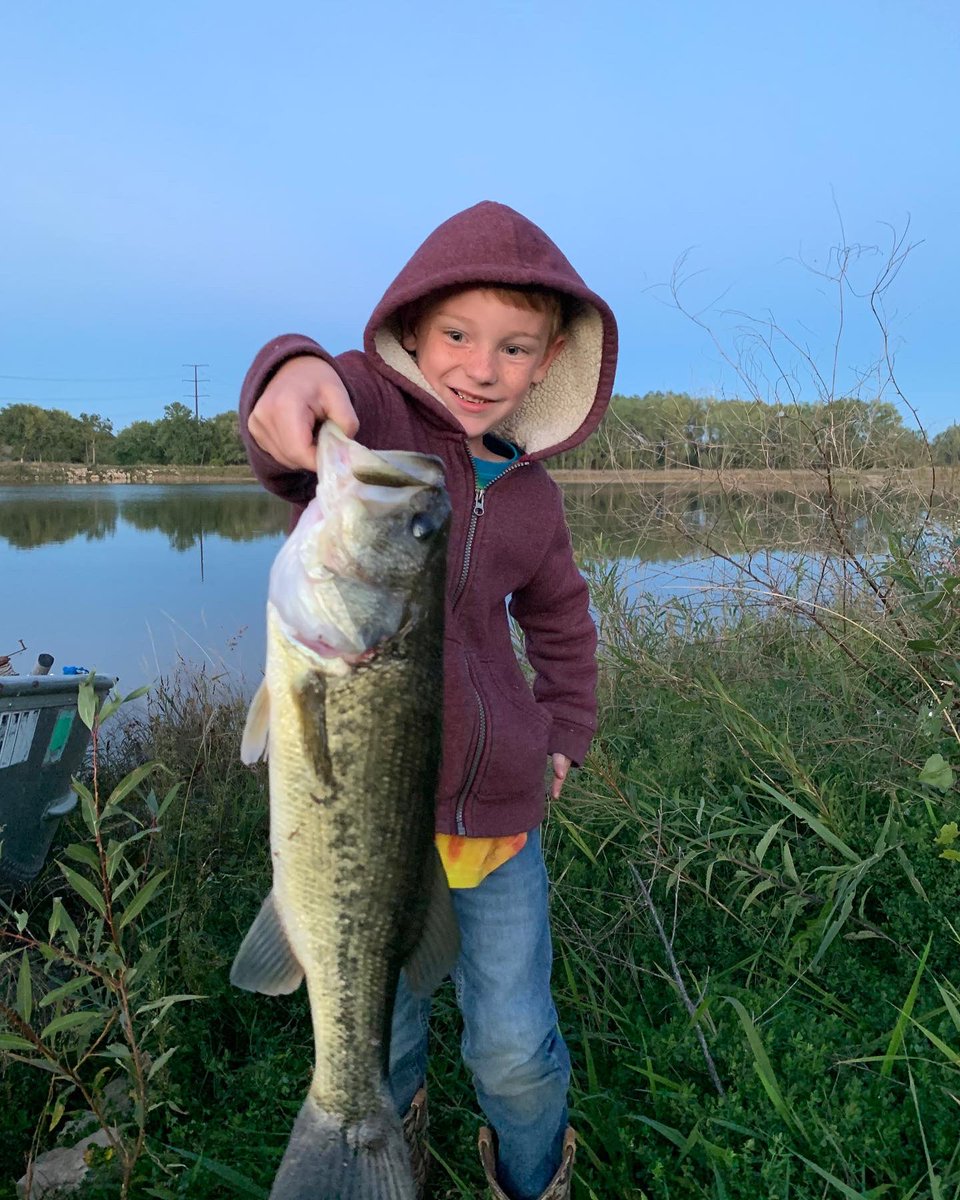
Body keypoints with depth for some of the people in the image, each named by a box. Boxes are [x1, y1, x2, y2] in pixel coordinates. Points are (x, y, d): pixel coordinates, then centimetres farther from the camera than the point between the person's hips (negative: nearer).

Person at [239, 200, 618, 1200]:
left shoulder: (531, 497, 4)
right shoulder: (373, 416, -11)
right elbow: (293, 437, -36)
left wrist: (565, 737, 13)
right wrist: (296, 373, -57)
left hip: (498, 810, 3)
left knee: (515, 1047, 11)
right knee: (375, 1034, 16)